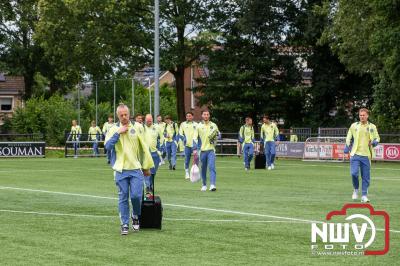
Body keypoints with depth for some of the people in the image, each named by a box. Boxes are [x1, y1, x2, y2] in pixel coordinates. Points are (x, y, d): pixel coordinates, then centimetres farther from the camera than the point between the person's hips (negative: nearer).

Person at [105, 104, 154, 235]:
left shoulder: (136, 128, 4)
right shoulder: (114, 129, 3)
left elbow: (144, 148, 9)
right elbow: (108, 145, -11)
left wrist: (147, 166, 11)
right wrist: (118, 133, -16)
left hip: (136, 169, 0)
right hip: (120, 170, 0)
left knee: (136, 195, -8)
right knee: (123, 198, 1)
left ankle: (136, 216, 19)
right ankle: (124, 224, 10)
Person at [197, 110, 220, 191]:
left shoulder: (213, 125, 6)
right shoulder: (199, 126, 5)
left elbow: (218, 135, 15)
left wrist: (215, 135, -9)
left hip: (211, 149, -1)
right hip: (202, 150, 1)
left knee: (212, 167, -15)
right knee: (203, 169, 9)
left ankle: (212, 185, -22)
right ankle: (204, 185, 23)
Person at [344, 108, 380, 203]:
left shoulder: (372, 127, 7)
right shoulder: (354, 126, 7)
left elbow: (377, 138, 14)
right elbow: (349, 138, 14)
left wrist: (374, 142, -8)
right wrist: (347, 147, 0)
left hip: (366, 155, 0)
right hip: (355, 154, 0)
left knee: (366, 177, 1)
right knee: (354, 173, -14)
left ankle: (364, 196, 10)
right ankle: (356, 189, 12)